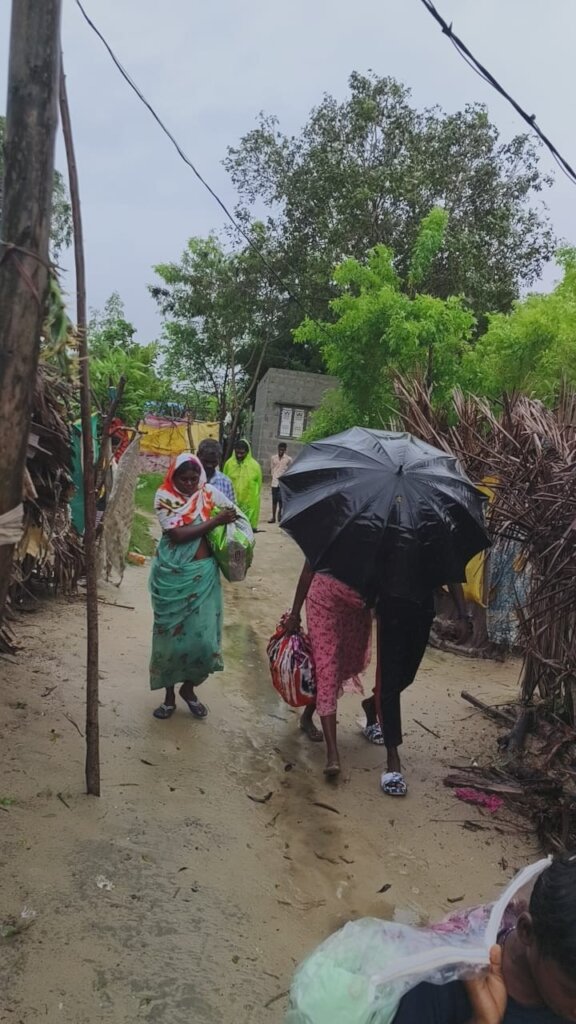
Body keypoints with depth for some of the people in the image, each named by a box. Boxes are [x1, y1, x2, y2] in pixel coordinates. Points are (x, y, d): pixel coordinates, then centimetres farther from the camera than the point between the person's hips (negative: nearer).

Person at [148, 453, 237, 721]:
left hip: (203, 574, 2)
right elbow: (177, 534, -18)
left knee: (203, 636, 2)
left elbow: (235, 515, 8)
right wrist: (215, 521, -18)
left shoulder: (209, 494, 2)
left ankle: (189, 688, 27)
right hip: (172, 575, -2)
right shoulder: (164, 497, -7)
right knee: (171, 634, 6)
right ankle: (169, 694, 25)